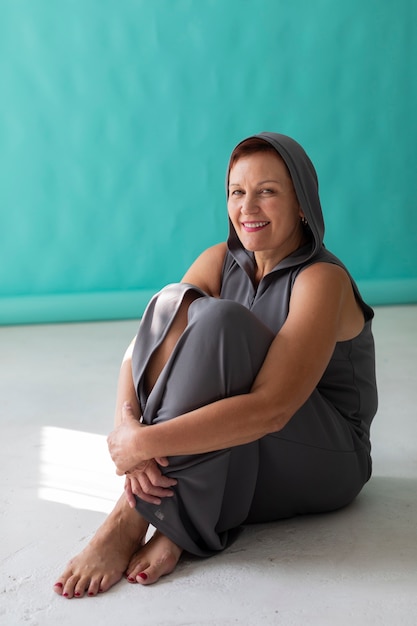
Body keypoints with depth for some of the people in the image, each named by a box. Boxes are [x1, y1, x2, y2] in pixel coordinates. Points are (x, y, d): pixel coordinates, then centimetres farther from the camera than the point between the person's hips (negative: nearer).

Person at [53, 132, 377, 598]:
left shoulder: (322, 279, -18)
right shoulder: (219, 262, 1)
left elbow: (271, 410, -31)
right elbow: (138, 350, -10)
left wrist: (145, 443, -32)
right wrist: (128, 428, -30)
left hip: (322, 462, -5)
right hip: (230, 460, 5)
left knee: (220, 321, -29)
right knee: (175, 304, -18)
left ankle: (135, 515, -26)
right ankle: (174, 516, -24)